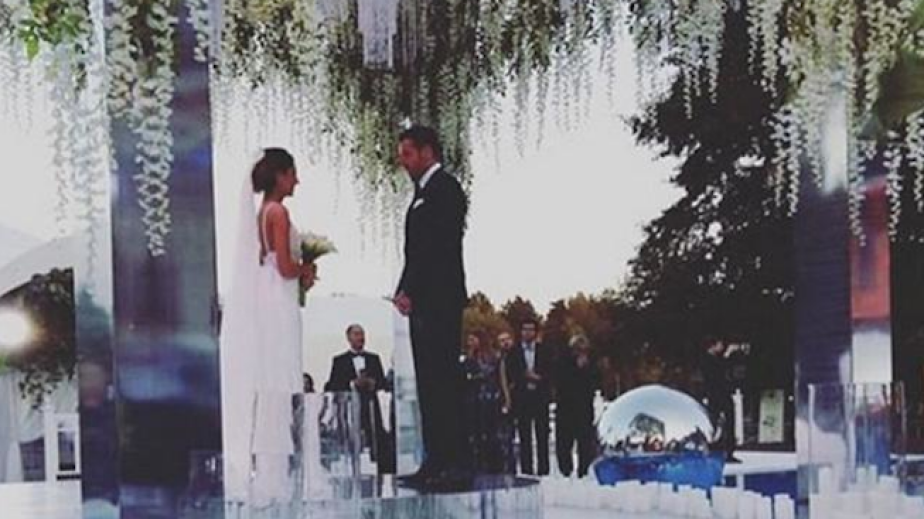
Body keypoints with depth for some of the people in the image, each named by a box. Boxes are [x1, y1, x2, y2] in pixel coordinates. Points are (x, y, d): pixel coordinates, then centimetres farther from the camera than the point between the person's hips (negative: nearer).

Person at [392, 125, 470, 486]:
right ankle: (436, 462, 13)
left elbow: (439, 247, -17)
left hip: (439, 300, -10)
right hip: (424, 302, 10)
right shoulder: (425, 192, 21)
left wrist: (410, 292, -16)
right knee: (429, 383, 9)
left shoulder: (444, 189, -8)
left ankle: (456, 463, -9)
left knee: (443, 380, -11)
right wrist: (406, 292, 10)